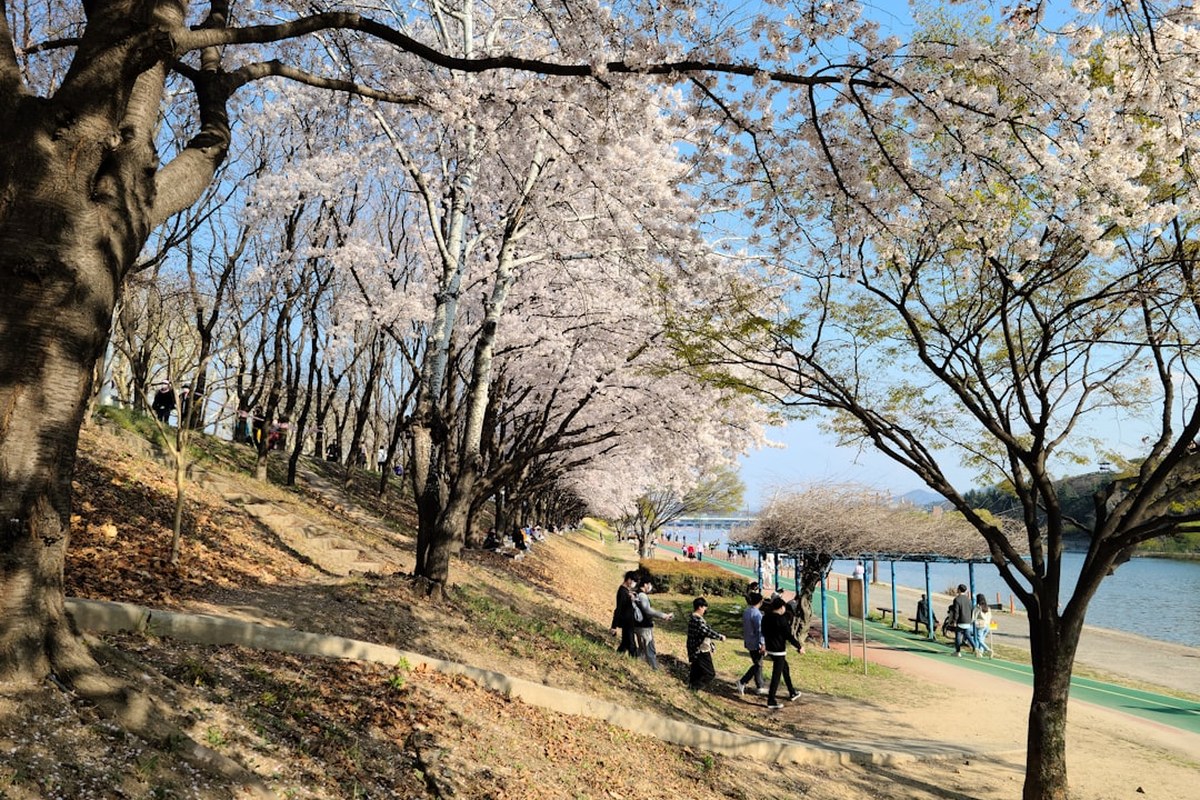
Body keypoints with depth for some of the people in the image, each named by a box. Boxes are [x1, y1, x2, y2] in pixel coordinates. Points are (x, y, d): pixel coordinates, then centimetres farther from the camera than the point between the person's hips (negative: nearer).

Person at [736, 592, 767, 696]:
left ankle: (760, 687, 23)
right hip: (756, 643, -8)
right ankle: (742, 681, -6)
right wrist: (763, 644, -18)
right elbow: (760, 630, -21)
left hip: (748, 643, 8)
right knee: (757, 665, 2)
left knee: (758, 664, 17)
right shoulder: (757, 614, -20)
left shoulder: (745, 612, 6)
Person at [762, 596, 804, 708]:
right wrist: (799, 646, -6)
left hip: (770, 649, 9)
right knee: (776, 675, -1)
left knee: (785, 669, 24)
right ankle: (771, 701, 3)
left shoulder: (766, 617, 5)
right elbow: (789, 635, -17)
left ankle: (792, 693, 37)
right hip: (779, 651, -9)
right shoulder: (781, 619, -20)